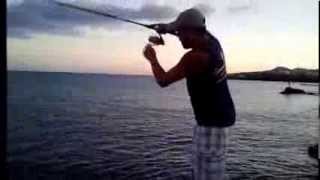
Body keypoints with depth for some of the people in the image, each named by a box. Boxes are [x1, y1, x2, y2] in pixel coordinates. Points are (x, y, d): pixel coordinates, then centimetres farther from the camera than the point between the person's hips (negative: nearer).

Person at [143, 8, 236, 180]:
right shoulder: (212, 42, 0)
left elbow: (163, 80, -17)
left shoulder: (195, 57, -26)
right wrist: (169, 29, 14)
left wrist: (152, 59, 1)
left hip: (212, 120, -10)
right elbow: (200, 32, 24)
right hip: (219, 114, 10)